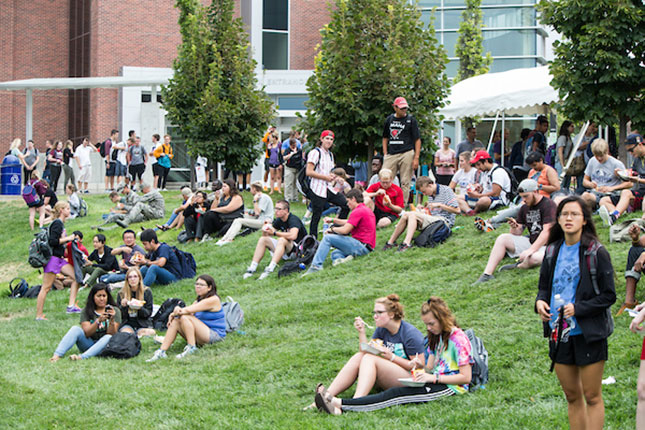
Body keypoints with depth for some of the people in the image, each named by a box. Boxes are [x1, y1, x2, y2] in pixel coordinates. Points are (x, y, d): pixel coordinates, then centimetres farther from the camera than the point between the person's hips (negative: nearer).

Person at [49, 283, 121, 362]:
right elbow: (87, 333, -10)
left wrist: (112, 320, -27)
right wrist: (98, 321, -26)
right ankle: (57, 355, -38)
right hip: (88, 344, 2)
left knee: (109, 338, -34)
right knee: (75, 329, -21)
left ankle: (82, 357, -50)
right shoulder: (86, 311, 3)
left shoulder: (115, 310, 0)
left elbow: (112, 334, -9)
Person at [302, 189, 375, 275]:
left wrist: (332, 229, 1)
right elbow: (349, 223, 34)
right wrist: (333, 220, 33)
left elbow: (345, 230, -17)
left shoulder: (357, 211, -13)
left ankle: (316, 265, -18)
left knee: (327, 238, -10)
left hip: (361, 245, -10)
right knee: (335, 253, 22)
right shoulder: (366, 209, 20)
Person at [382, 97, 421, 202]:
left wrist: (416, 158, -8)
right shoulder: (389, 119, 14)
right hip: (391, 154, 3)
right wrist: (385, 154, 10)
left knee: (405, 182, -3)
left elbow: (417, 140, 1)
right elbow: (385, 138, 22)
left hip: (406, 153, -3)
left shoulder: (411, 120, 3)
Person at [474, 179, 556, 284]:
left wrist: (531, 250, -27)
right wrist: (514, 227, -12)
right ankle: (487, 274, -16)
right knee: (502, 238, -9)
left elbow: (547, 232, -20)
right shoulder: (525, 208, 12)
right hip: (531, 242, 7)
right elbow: (518, 233, 14)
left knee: (534, 258, -40)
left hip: (546, 245, -7)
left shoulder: (548, 204, -12)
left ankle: (517, 266, -7)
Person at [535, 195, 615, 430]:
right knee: (572, 396, 12)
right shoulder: (553, 251, 8)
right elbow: (544, 286, 18)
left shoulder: (596, 252, -8)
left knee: (592, 397, 0)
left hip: (588, 333, -5)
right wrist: (540, 301, -5)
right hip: (559, 333, 5)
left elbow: (608, 295, -8)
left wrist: (578, 308, -18)